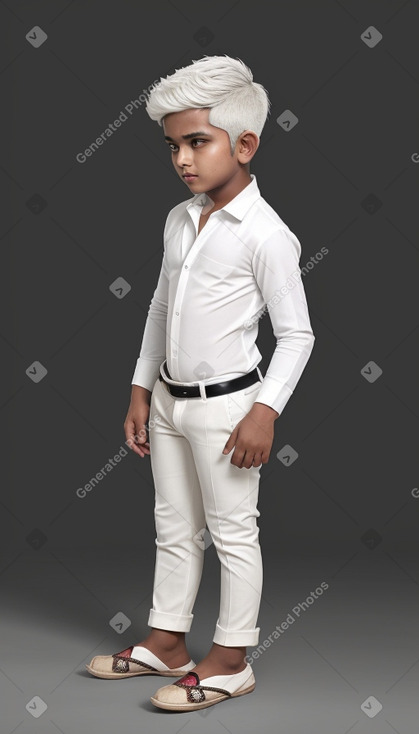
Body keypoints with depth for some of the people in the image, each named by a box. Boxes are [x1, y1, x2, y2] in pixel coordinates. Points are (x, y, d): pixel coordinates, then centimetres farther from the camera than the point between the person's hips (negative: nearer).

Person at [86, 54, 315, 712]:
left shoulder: (265, 234, -16)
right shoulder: (179, 220, 6)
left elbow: (296, 334, -13)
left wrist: (266, 411, -19)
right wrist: (141, 391, 13)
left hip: (226, 405, -7)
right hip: (168, 401, 7)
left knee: (233, 533, 6)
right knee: (174, 529, 17)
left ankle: (230, 659, 18)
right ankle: (166, 642, 31)